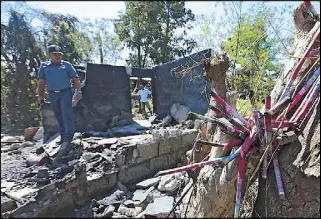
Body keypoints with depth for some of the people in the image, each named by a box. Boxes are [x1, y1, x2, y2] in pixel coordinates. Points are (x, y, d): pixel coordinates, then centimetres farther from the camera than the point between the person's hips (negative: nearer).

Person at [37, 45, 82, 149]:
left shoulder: (67, 65, 3)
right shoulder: (44, 66, 11)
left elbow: (76, 79, 1)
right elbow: (41, 82, 11)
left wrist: (78, 91, -9)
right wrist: (40, 95, 6)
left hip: (66, 93, -3)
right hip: (52, 95, 3)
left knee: (67, 114, -9)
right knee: (59, 116, 9)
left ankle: (68, 137, -5)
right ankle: (63, 136, 19)